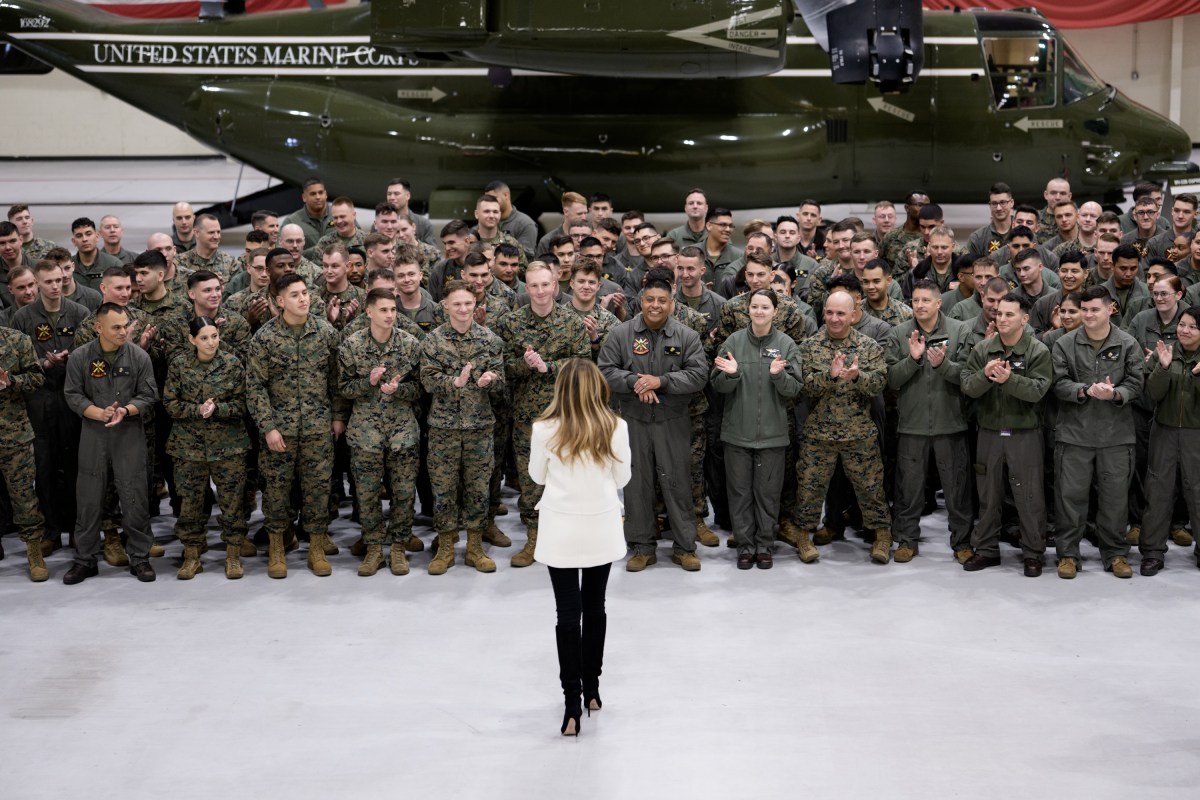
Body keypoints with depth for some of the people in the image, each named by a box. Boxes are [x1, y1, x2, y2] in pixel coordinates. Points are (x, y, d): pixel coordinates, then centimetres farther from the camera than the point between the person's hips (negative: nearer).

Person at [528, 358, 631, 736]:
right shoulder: (615, 427, -10)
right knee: (595, 608, 17)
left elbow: (538, 476, 2)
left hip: (562, 531, -2)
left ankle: (573, 704, -1)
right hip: (601, 528, 2)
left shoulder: (545, 429, -13)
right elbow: (622, 478, 1)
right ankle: (591, 690, 28)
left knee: (568, 614, 2)